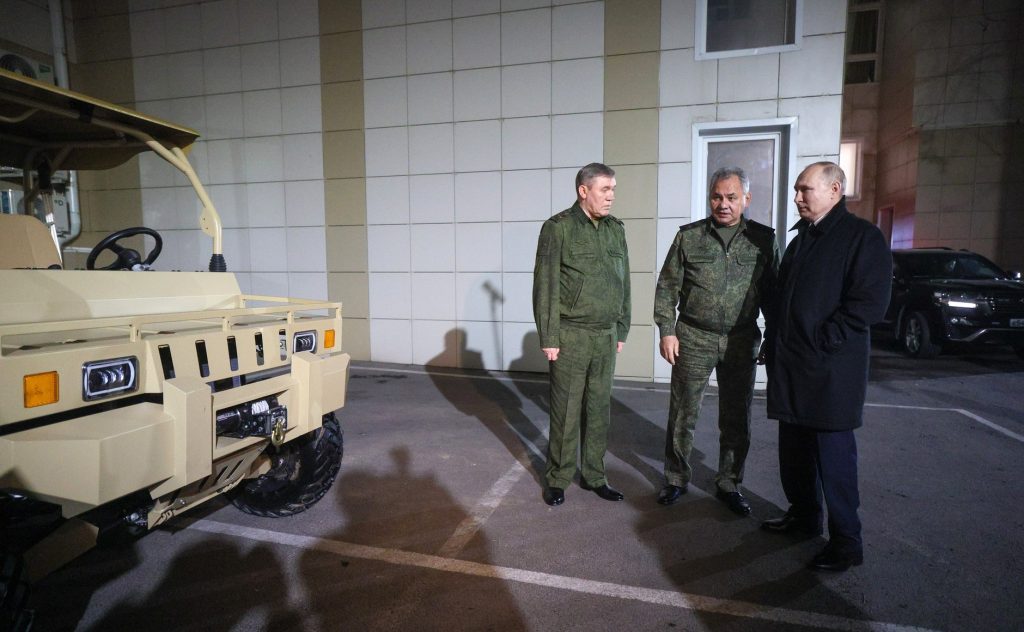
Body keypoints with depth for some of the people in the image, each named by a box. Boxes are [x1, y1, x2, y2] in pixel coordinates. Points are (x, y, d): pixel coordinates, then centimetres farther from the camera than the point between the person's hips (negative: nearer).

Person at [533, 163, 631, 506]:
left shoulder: (616, 229, 10)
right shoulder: (558, 228, -7)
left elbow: (623, 282, 15)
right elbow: (545, 287, -9)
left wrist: (622, 330, 13)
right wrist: (548, 338, -11)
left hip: (606, 336, 5)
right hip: (571, 336, -5)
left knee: (599, 409, 12)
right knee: (566, 411, 4)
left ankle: (594, 475, 27)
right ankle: (557, 479, 19)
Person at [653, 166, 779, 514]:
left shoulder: (764, 239, 5)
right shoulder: (689, 236, 2)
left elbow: (773, 293, 9)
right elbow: (667, 287, 2)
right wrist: (667, 331, -4)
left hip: (741, 341, 1)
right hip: (694, 339, -1)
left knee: (737, 418, 10)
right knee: (682, 414, 5)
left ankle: (729, 484, 27)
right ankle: (676, 479, 23)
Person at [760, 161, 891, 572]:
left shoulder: (862, 237, -7)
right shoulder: (802, 239, 18)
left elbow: (870, 303, -16)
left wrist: (821, 340, -18)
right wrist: (774, 344, 13)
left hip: (830, 369, -8)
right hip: (790, 365, 8)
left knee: (833, 453, -1)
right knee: (794, 448, 16)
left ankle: (846, 542, 13)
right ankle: (803, 516, 33)